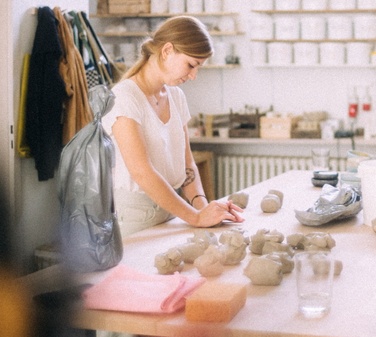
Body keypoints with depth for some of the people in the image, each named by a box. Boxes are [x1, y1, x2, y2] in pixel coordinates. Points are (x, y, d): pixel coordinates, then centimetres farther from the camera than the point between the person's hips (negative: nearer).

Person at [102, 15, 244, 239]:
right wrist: (195, 217, -20)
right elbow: (141, 172, -21)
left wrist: (201, 204, -6)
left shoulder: (176, 96, 10)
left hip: (169, 210, 6)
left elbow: (186, 163, 12)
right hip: (135, 217, -6)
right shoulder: (124, 97, -13)